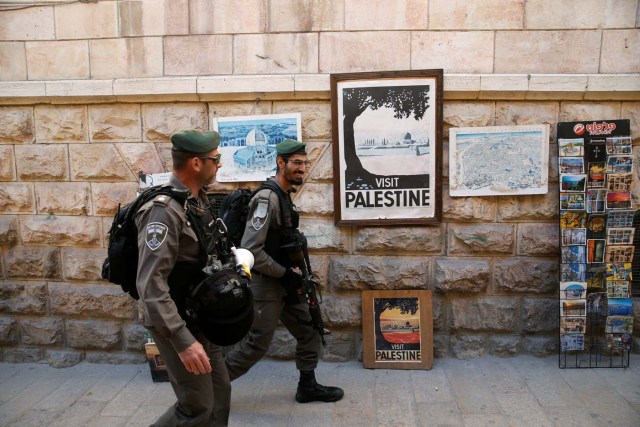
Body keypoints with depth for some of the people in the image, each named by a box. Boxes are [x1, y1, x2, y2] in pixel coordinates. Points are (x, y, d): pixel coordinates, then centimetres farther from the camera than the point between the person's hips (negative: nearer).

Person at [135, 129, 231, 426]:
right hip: (179, 325, -9)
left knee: (219, 393, 17)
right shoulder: (164, 210, -24)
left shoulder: (198, 201, 5)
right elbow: (150, 286, -29)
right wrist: (183, 340, -31)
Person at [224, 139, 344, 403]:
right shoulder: (267, 199, -22)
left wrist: (290, 275, 11)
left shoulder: (285, 197, 9)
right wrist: (286, 274, -21)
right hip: (266, 285, -9)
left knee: (309, 330, 13)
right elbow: (250, 251, -28)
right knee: (256, 345, 2)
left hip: (283, 283, 9)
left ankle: (308, 386, 27)